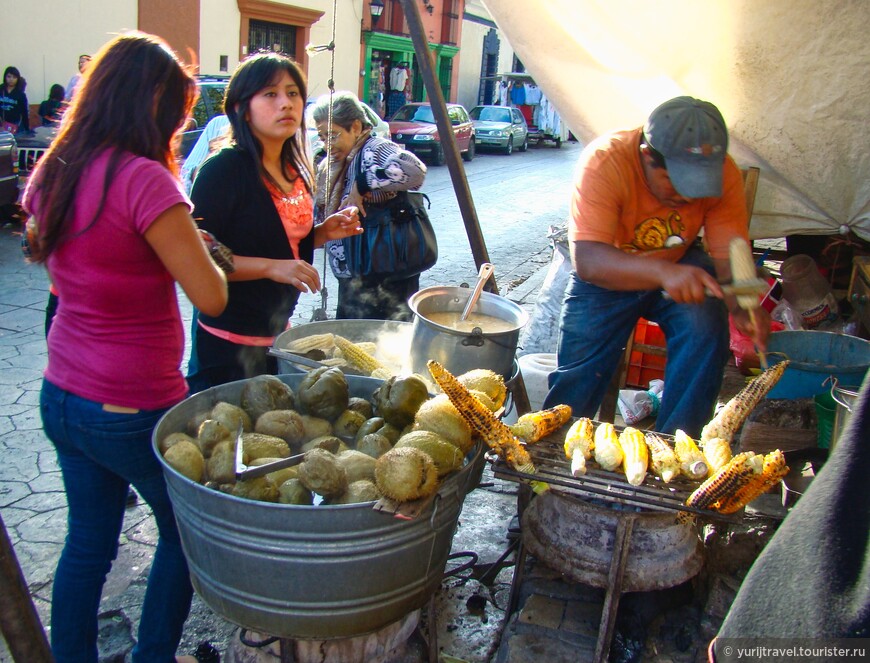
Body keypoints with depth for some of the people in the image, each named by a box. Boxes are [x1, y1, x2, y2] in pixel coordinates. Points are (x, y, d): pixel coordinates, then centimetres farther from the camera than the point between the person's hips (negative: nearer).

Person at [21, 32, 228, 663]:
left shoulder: (51, 173, 2)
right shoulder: (143, 179, -22)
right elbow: (211, 297, -22)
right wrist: (194, 246, -1)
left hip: (62, 398, 7)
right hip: (134, 410, -7)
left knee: (88, 543, 22)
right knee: (184, 533, 18)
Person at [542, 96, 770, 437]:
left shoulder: (723, 172, -19)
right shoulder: (603, 161, -30)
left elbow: (730, 254, -19)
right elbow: (587, 259, -39)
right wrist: (663, 272, -55)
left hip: (682, 265, 2)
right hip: (608, 275, -2)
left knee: (707, 325, -26)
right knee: (578, 374, -13)